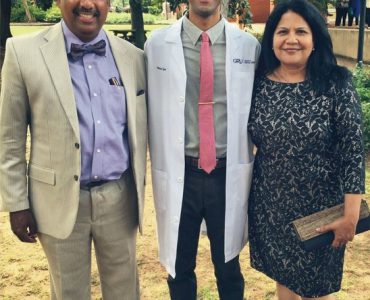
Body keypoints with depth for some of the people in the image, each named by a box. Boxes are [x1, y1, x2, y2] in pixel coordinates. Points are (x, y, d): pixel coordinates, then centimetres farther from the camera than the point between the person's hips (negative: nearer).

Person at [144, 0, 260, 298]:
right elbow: (151, 110, 0)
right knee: (179, 266, 17)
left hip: (229, 173, 1)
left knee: (228, 264, 18)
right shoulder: (157, 44, -3)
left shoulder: (249, 46, -1)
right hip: (178, 173, 0)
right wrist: (154, 164, 1)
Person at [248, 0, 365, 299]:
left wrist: (351, 215, -16)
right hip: (271, 205, 3)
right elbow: (248, 141, 6)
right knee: (283, 276, 21)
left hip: (320, 206, -3)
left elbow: (353, 153, -14)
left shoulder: (336, 85, -13)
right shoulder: (259, 84, -3)